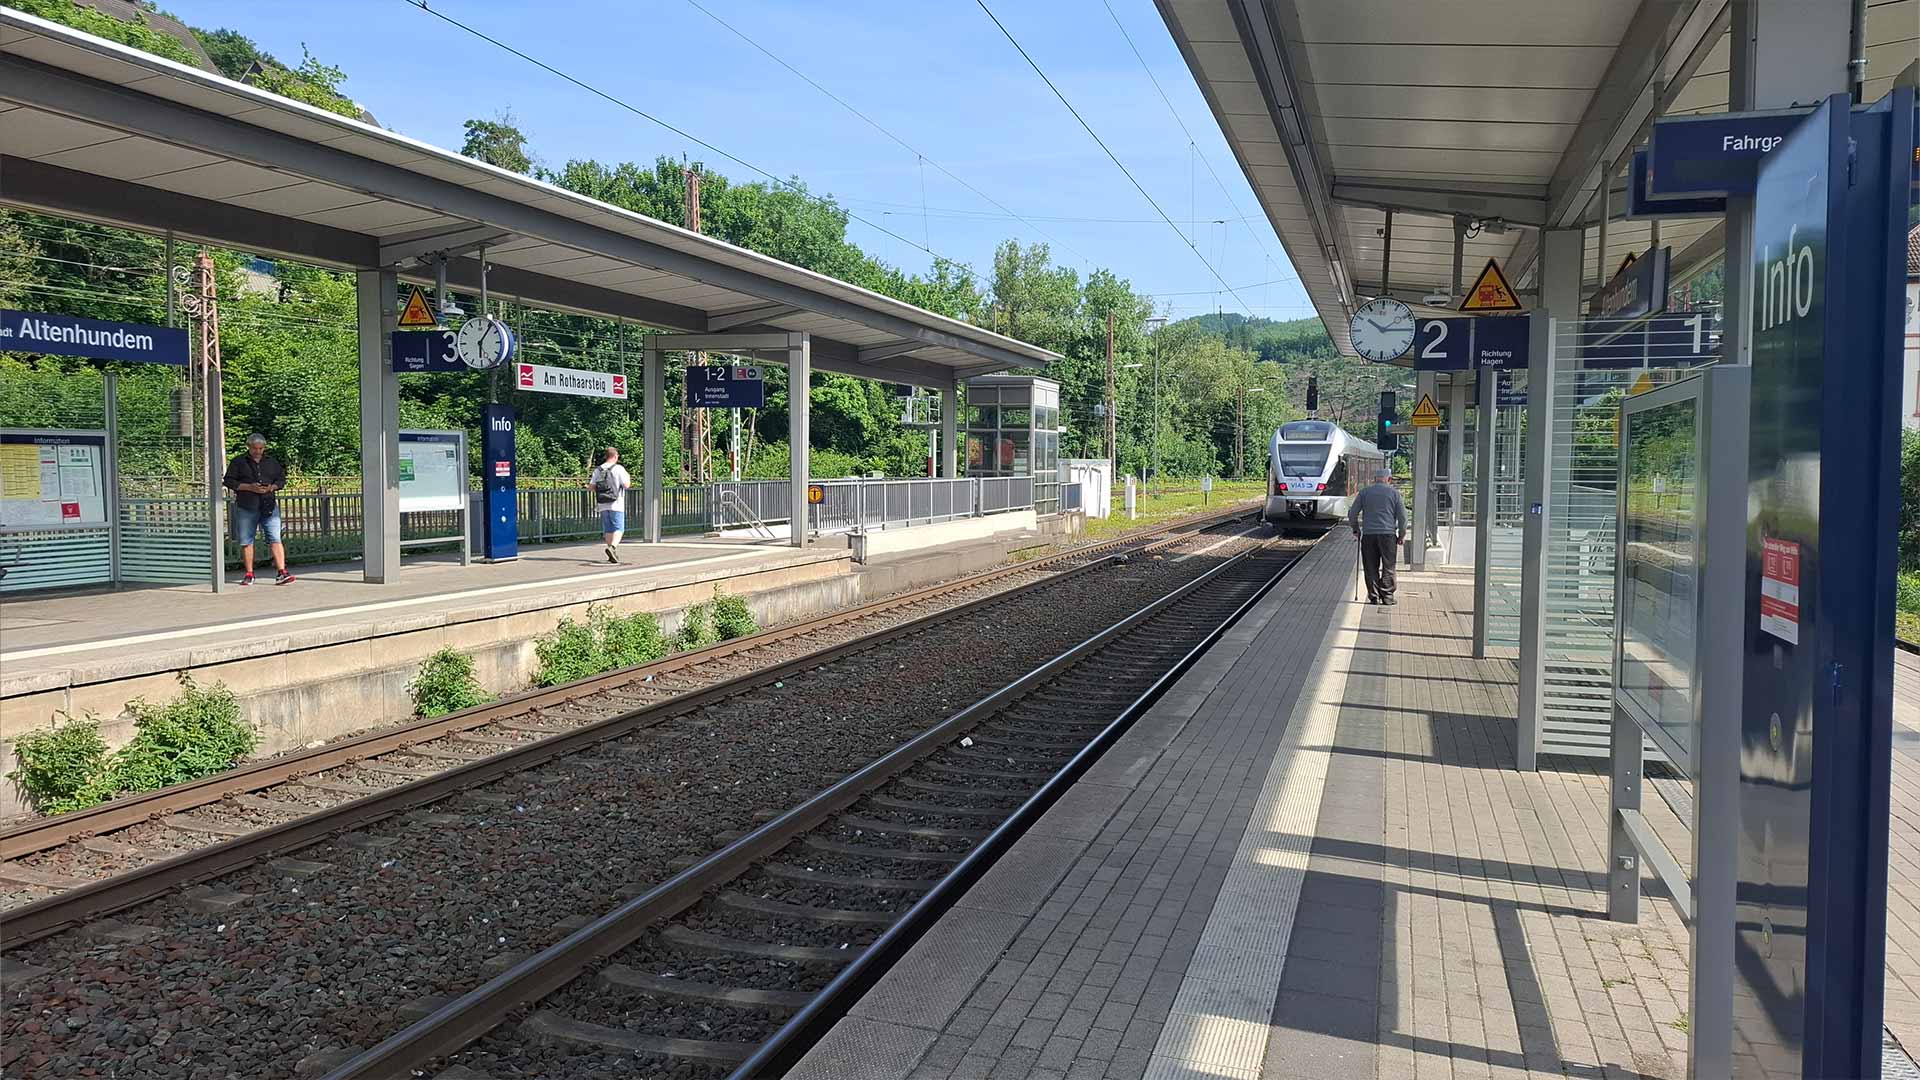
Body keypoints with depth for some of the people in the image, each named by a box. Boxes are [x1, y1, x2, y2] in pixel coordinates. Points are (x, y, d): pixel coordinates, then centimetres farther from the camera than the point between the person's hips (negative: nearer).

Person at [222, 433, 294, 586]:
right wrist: (249, 487, -13)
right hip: (246, 508, -1)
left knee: (275, 539, -9)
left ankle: (281, 573, -13)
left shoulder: (271, 462, 13)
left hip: (269, 507, 1)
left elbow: (281, 479, 16)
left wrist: (271, 487, -6)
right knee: (246, 542, 5)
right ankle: (249, 574, 15)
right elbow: (228, 481, 0)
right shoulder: (238, 462, 5)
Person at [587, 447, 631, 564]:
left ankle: (613, 554, 13)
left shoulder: (597, 470, 6)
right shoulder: (619, 469, -8)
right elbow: (626, 485, -11)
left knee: (608, 529, 11)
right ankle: (612, 547, -25)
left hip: (603, 505, 5)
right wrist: (628, 478, 10)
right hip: (616, 505, -5)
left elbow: (591, 486, 3)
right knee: (618, 528, -3)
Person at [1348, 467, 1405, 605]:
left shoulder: (1364, 492, 7)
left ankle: (1374, 597, 5)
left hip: (1368, 534, 1)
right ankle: (1387, 596, 4)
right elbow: (1402, 516, 2)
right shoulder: (1394, 492, 4)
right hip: (1388, 534, -1)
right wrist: (1402, 534, 12)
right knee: (1388, 567, 6)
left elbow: (1352, 513, 6)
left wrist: (1356, 530, 18)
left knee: (1371, 568, 6)